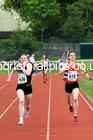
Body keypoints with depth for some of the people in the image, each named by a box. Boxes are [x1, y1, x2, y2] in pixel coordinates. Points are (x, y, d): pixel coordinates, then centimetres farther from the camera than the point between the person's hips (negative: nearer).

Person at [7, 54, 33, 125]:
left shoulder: (29, 65, -6)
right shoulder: (19, 65, 5)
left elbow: (28, 73, -26)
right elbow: (13, 70, 27)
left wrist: (22, 67, -20)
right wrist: (9, 77, 19)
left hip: (28, 87, -1)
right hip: (20, 87, 1)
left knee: (27, 105, 14)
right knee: (21, 101, -25)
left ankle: (27, 111, 53)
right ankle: (21, 119, -27)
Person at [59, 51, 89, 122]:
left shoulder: (78, 65, 0)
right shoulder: (66, 65, -6)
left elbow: (82, 68, 25)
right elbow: (60, 73, -19)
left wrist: (85, 73, 11)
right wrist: (65, 69, -35)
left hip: (75, 85, -1)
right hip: (68, 85, 1)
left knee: (75, 99, -23)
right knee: (68, 100, 18)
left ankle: (75, 115, -15)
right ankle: (70, 105, 57)